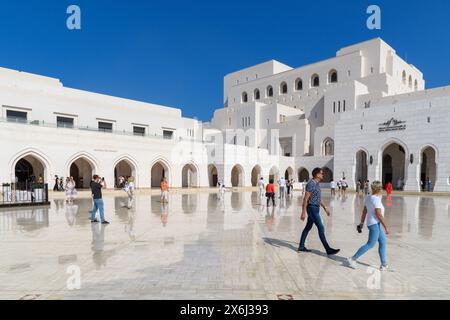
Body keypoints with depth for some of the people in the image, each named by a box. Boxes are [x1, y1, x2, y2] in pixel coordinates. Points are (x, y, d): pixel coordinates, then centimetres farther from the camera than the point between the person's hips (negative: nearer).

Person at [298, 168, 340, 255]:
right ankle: (328, 250, 0)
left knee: (308, 227, 13)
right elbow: (305, 199, -20)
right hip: (312, 209, -10)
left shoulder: (316, 184, 13)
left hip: (315, 208, 10)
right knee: (321, 228, -7)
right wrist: (303, 213, -21)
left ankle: (301, 247, 20)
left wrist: (325, 208, 20)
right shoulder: (311, 184, -17)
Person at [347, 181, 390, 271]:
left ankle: (384, 264, 23)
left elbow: (364, 211, 12)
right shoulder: (376, 199, -19)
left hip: (376, 224, 10)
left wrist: (362, 223, 17)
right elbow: (379, 215, -21)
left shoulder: (368, 197, 8)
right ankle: (353, 259, 2)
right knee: (370, 245, -3)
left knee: (383, 242, 15)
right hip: (375, 224, -10)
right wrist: (386, 227, -14)